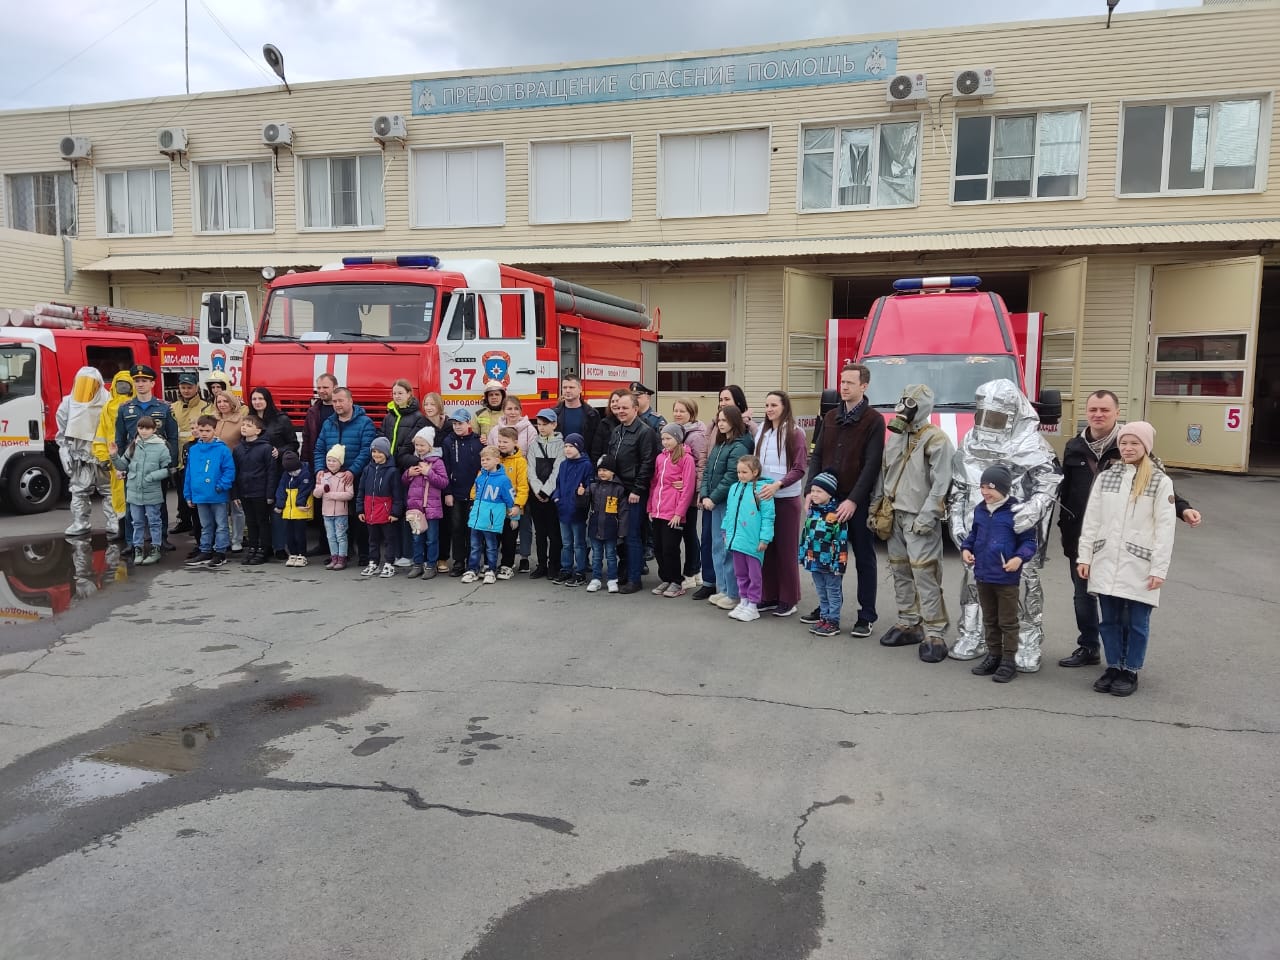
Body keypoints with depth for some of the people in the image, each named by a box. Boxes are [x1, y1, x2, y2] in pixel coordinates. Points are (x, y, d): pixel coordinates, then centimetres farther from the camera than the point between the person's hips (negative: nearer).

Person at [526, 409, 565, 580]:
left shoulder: (560, 444, -2)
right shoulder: (533, 444, 10)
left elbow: (557, 470, -9)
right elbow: (531, 470, 4)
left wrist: (546, 491, -14)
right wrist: (538, 490, -9)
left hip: (553, 494, -4)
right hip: (536, 494, 4)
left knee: (554, 532, -1)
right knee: (539, 532, 10)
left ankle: (554, 567, 7)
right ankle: (542, 565, 18)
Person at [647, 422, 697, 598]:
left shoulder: (686, 458, -7)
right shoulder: (660, 457, 11)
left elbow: (688, 489, -10)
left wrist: (679, 512, -12)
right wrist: (650, 508, 13)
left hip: (674, 514, -6)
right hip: (657, 512, 6)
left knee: (670, 549, -2)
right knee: (659, 548, 10)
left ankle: (676, 583, 12)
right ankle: (665, 579, 23)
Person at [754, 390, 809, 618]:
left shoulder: (794, 433, -9)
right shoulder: (762, 431, 9)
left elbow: (800, 469, -13)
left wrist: (777, 485, -24)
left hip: (787, 499, -5)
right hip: (764, 497, 5)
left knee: (786, 550, 2)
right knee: (766, 548, 8)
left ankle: (789, 600, 13)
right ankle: (770, 596, 19)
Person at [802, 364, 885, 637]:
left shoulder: (874, 420, -6)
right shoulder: (830, 417, 12)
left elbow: (872, 464, -13)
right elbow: (817, 455, 11)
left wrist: (853, 500, -19)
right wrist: (811, 490, -1)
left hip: (858, 502, -5)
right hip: (828, 498, 5)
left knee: (864, 559, 4)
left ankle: (866, 616, 11)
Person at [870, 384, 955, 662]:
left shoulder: (936, 440, -11)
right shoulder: (895, 436, 13)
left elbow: (940, 485, -15)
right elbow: (882, 474, 19)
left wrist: (926, 517, -20)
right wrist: (874, 507, 15)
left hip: (919, 519, -8)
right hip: (895, 516, 8)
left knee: (925, 575, -9)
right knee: (900, 572, 12)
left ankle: (934, 634, -4)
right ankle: (909, 624, 23)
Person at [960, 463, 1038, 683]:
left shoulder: (1016, 511, -13)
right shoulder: (980, 510, 6)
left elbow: (1029, 541, -8)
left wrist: (1019, 558, -23)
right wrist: (966, 548, 4)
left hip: (1006, 578, -6)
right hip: (983, 576, 7)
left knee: (1007, 622, 6)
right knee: (989, 620, 18)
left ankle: (1009, 660, 16)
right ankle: (993, 655, 31)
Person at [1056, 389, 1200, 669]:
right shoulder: (1074, 447, 5)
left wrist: (1183, 509, -17)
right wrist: (1066, 530, 11)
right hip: (1080, 538, 4)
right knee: (1083, 595, 14)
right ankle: (1088, 648, 30)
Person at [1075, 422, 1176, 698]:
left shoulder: (1161, 482, -4)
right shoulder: (1105, 477, 7)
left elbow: (1165, 528, -7)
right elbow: (1091, 520, 8)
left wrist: (1160, 568, -11)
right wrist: (1084, 556, 4)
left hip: (1140, 566, -3)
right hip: (1106, 563, 3)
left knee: (1137, 622, 6)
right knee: (1110, 620, 11)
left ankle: (1130, 671, 20)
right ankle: (1113, 667, 25)